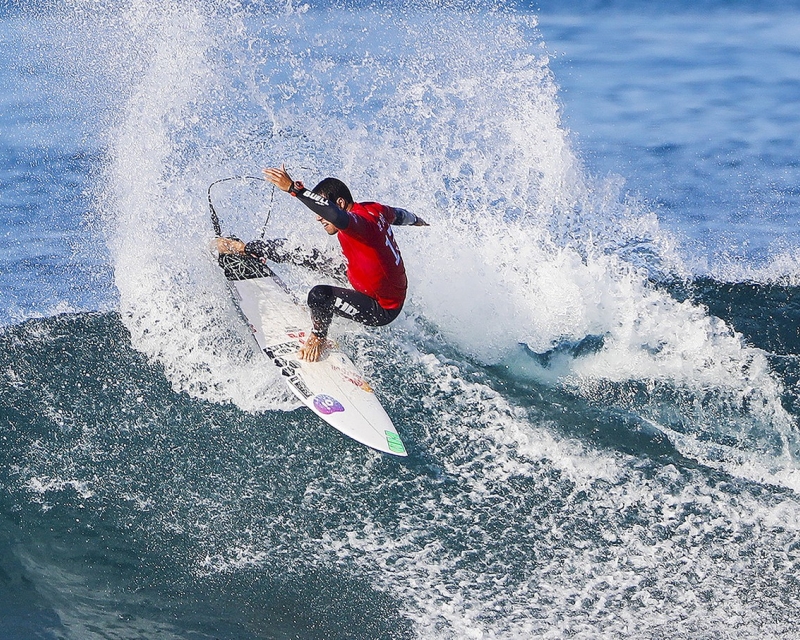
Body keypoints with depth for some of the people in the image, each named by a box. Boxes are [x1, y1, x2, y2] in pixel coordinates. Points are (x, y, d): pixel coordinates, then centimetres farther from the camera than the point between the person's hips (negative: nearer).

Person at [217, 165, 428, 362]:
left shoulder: (359, 221, -31)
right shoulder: (375, 209, -4)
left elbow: (336, 215, -54)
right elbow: (397, 214, 18)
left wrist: (293, 188, -55)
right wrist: (415, 220, 42)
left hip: (382, 309, -9)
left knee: (320, 295, -28)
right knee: (308, 256, 8)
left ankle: (318, 339, 2)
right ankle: (244, 248, 23)